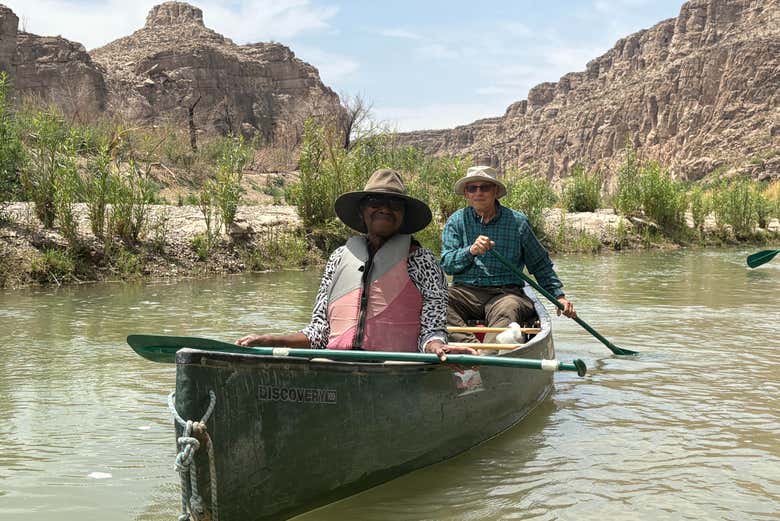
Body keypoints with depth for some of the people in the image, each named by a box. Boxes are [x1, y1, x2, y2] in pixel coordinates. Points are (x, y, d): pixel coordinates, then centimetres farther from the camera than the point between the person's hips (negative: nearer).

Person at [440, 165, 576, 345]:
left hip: (506, 291, -1)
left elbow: (540, 264, 18)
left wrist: (559, 295, 11)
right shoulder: (456, 221, 11)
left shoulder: (517, 221, 9)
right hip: (464, 290, 1)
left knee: (508, 310, -37)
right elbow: (446, 264, 1)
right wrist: (471, 251, -18)